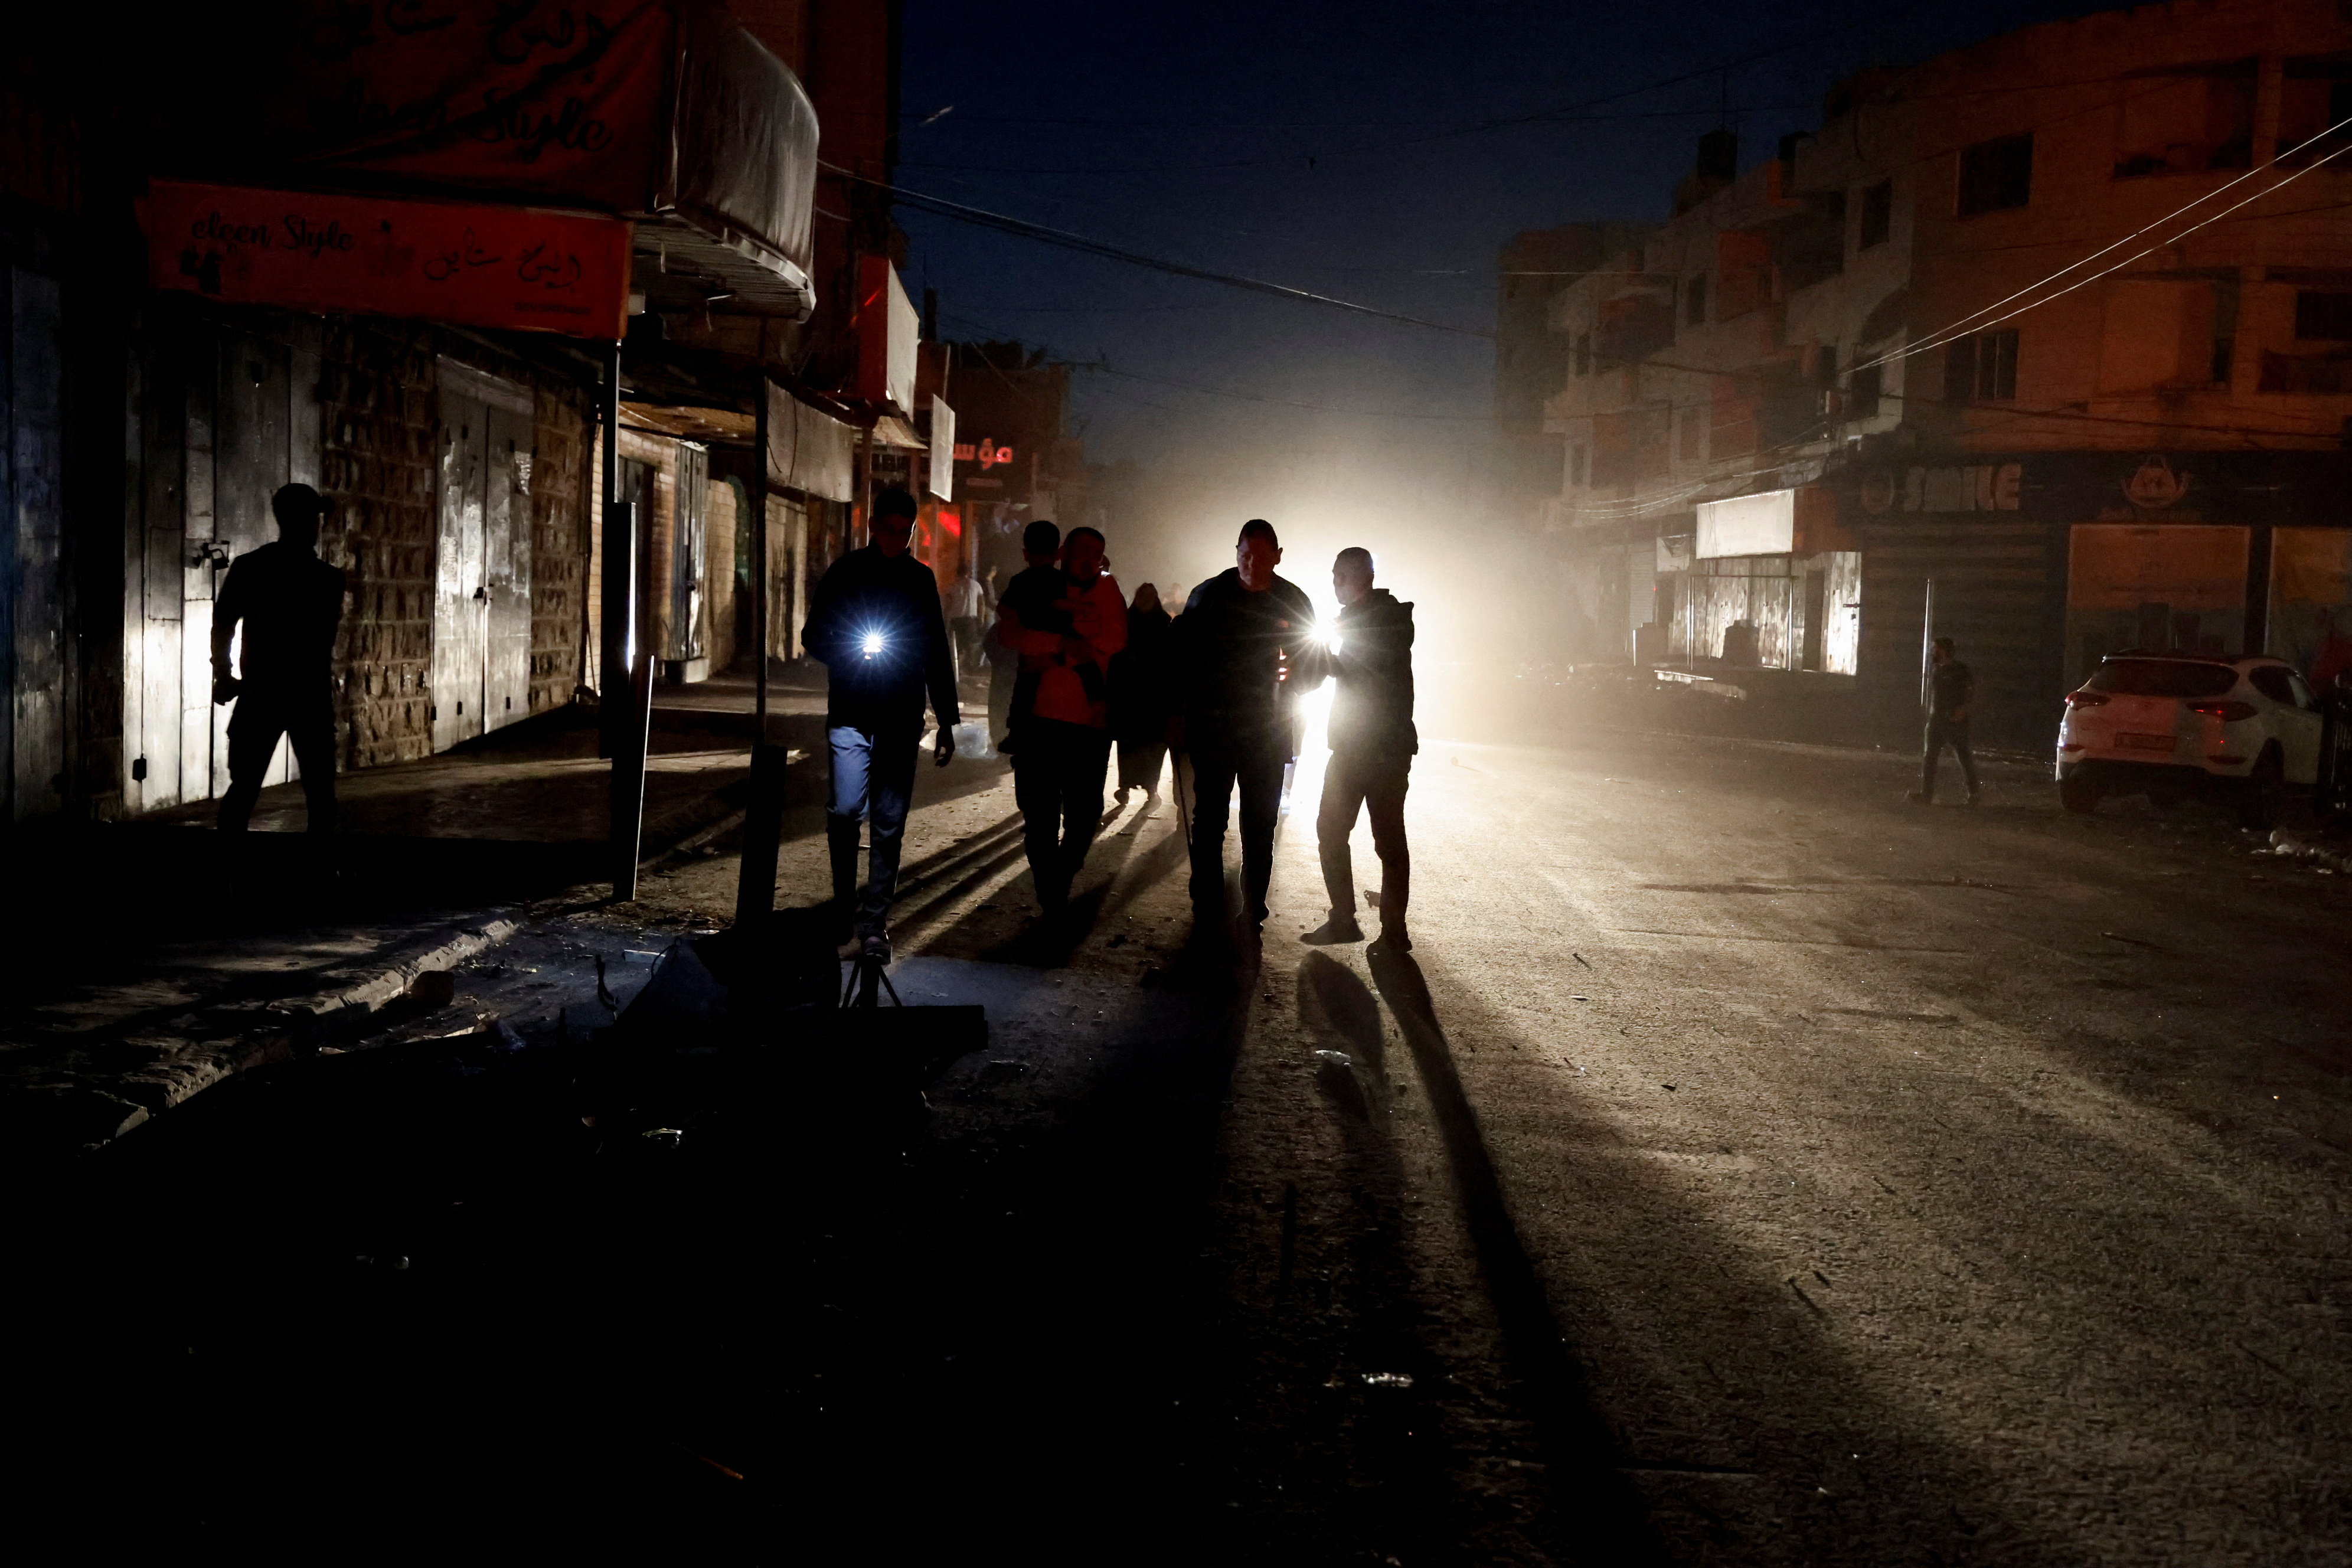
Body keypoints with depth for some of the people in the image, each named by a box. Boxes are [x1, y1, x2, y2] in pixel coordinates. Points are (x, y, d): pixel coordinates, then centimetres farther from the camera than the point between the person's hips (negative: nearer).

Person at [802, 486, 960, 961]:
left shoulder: (920, 580, 11)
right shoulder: (845, 573, 5)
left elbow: (937, 655, 15)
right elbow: (815, 638, 6)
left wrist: (947, 721, 12)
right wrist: (853, 649, -14)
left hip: (902, 720, 2)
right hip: (851, 715, -2)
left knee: (890, 823, 1)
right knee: (846, 808, -14)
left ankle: (874, 925, 8)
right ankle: (846, 913, 1)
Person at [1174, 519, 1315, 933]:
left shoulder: (1293, 602, 2)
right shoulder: (1208, 595, -2)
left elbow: (1314, 663, 12)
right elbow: (1182, 655, 3)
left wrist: (1296, 669, -11)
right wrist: (1180, 713, -1)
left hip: (1267, 730, 1)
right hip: (1212, 726, -1)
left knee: (1260, 826, 4)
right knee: (1209, 821, 0)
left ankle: (1254, 913, 12)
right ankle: (1207, 911, 8)